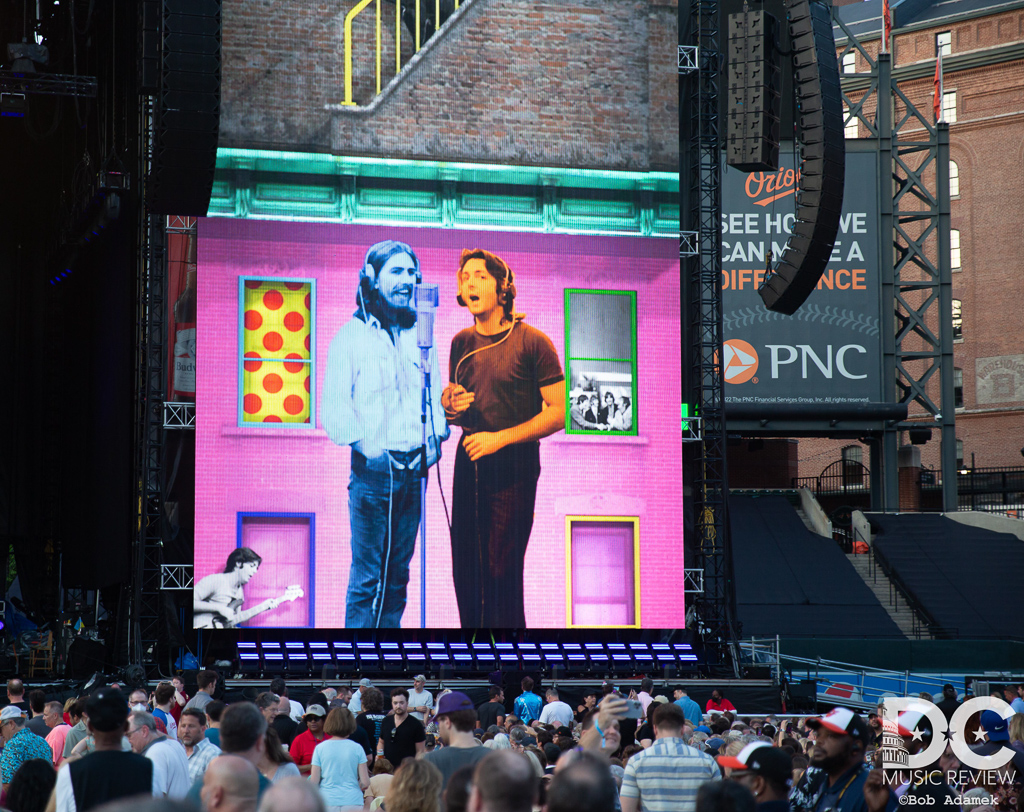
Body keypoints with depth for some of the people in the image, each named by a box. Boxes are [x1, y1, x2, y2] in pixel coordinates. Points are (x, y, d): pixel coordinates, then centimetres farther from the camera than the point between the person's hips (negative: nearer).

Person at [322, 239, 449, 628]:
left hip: (413, 470, 5)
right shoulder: (351, 336, 0)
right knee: (367, 576, -7)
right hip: (372, 470, -5)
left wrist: (436, 436, 1)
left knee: (398, 574, 8)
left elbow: (436, 393, 18)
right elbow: (334, 407, -6)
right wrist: (365, 445, -16)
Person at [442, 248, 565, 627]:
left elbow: (559, 411, -10)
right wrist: (451, 405, -2)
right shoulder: (462, 343, 10)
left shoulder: (533, 342, -7)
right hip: (468, 462, 6)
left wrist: (499, 439, -16)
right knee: (464, 570, 6)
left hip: (515, 466, -5)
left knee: (502, 574, -8)